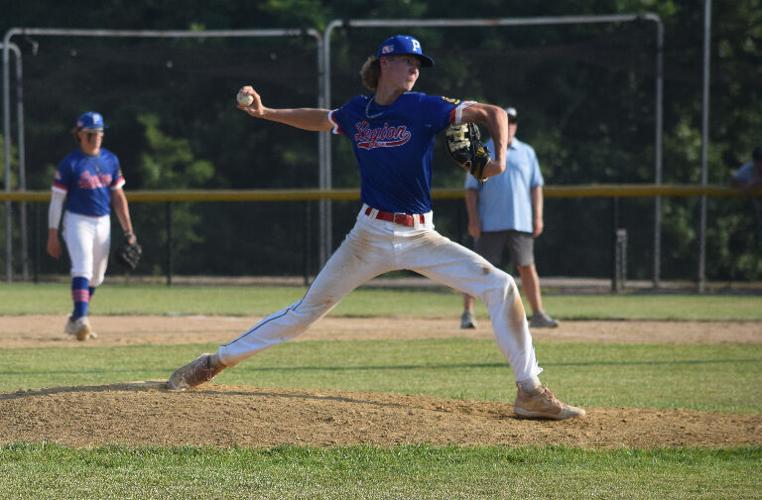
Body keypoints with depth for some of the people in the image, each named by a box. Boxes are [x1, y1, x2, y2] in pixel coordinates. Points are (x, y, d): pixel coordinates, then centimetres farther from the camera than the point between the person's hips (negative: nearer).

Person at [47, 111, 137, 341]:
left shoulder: (110, 160, 6)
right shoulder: (70, 163, -8)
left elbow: (118, 196, 11)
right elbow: (57, 199, -5)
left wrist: (128, 231, 6)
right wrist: (53, 234, -9)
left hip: (103, 223, 5)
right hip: (78, 221, -5)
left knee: (96, 277, 9)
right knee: (82, 270, -20)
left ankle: (75, 321, 24)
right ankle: (80, 320, -29)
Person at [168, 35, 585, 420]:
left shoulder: (424, 108, -6)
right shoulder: (356, 112, 3)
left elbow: (493, 114, -7)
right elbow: (317, 120, 25)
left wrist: (499, 158, -24)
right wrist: (265, 113, 16)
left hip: (421, 237, -1)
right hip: (371, 236, 1)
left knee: (501, 287, -16)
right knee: (308, 308, 1)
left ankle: (530, 392, -11)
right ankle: (218, 361, 12)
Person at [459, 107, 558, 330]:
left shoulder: (526, 152, 12)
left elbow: (536, 186, 12)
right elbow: (471, 188, 1)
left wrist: (538, 217, 3)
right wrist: (473, 219, -8)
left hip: (521, 223, 2)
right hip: (490, 225, -2)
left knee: (527, 268, 2)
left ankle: (538, 314, 7)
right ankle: (467, 314, -1)